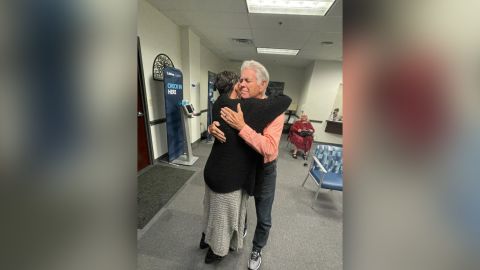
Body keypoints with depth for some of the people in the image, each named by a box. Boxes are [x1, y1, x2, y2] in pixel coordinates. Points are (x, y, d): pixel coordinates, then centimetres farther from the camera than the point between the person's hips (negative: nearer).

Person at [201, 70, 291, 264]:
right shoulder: (247, 107, -25)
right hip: (228, 177, -7)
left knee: (213, 208, 31)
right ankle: (215, 252, 49)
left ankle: (205, 239, 58)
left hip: (212, 171, 7)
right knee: (224, 215, 21)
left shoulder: (218, 105, -4)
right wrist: (272, 100, 1)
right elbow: (286, 100, -18)